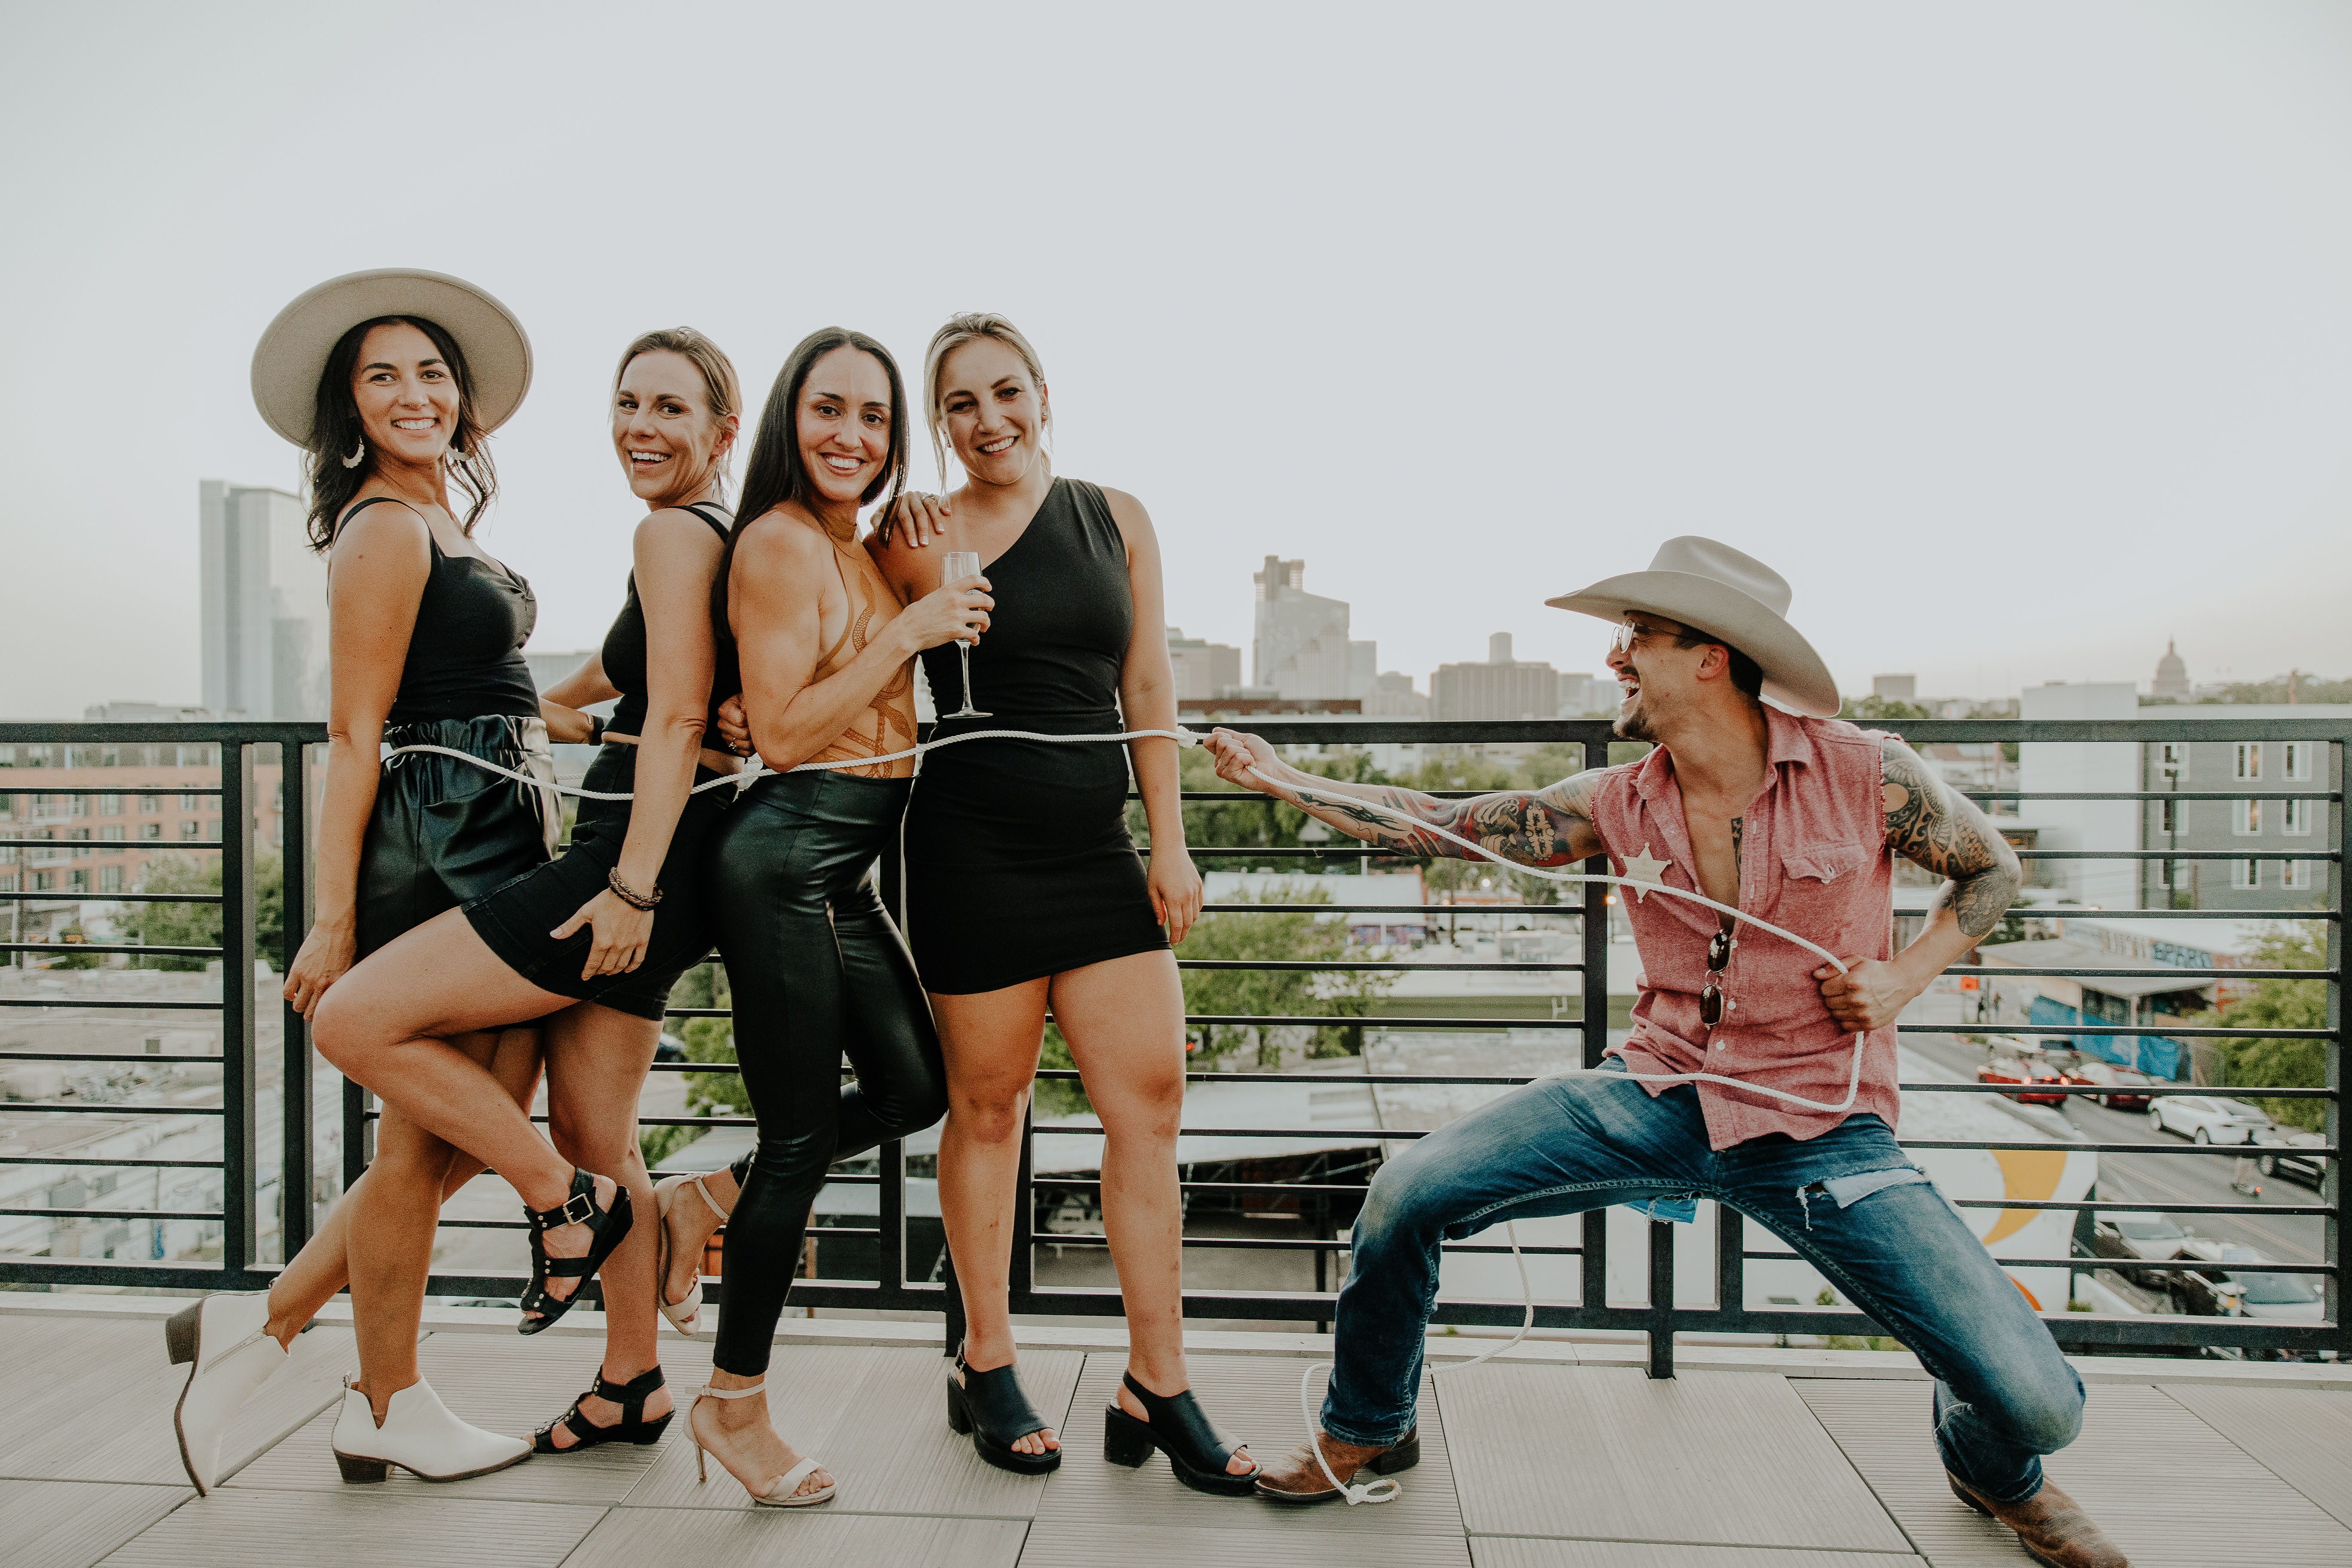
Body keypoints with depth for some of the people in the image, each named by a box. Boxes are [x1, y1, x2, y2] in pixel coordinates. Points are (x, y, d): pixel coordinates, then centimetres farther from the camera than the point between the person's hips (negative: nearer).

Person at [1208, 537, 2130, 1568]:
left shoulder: (1865, 775, -8)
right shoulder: (1615, 806, -1)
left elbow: (1992, 870, 9)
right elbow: (1441, 827, 2)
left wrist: (1902, 979, -6)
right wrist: (1286, 780, -2)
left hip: (1819, 1127, -2)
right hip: (1660, 1097, 2)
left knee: (2035, 1403, -12)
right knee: (1411, 1190, -14)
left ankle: (1995, 1471, 31)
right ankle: (1366, 1433, 16)